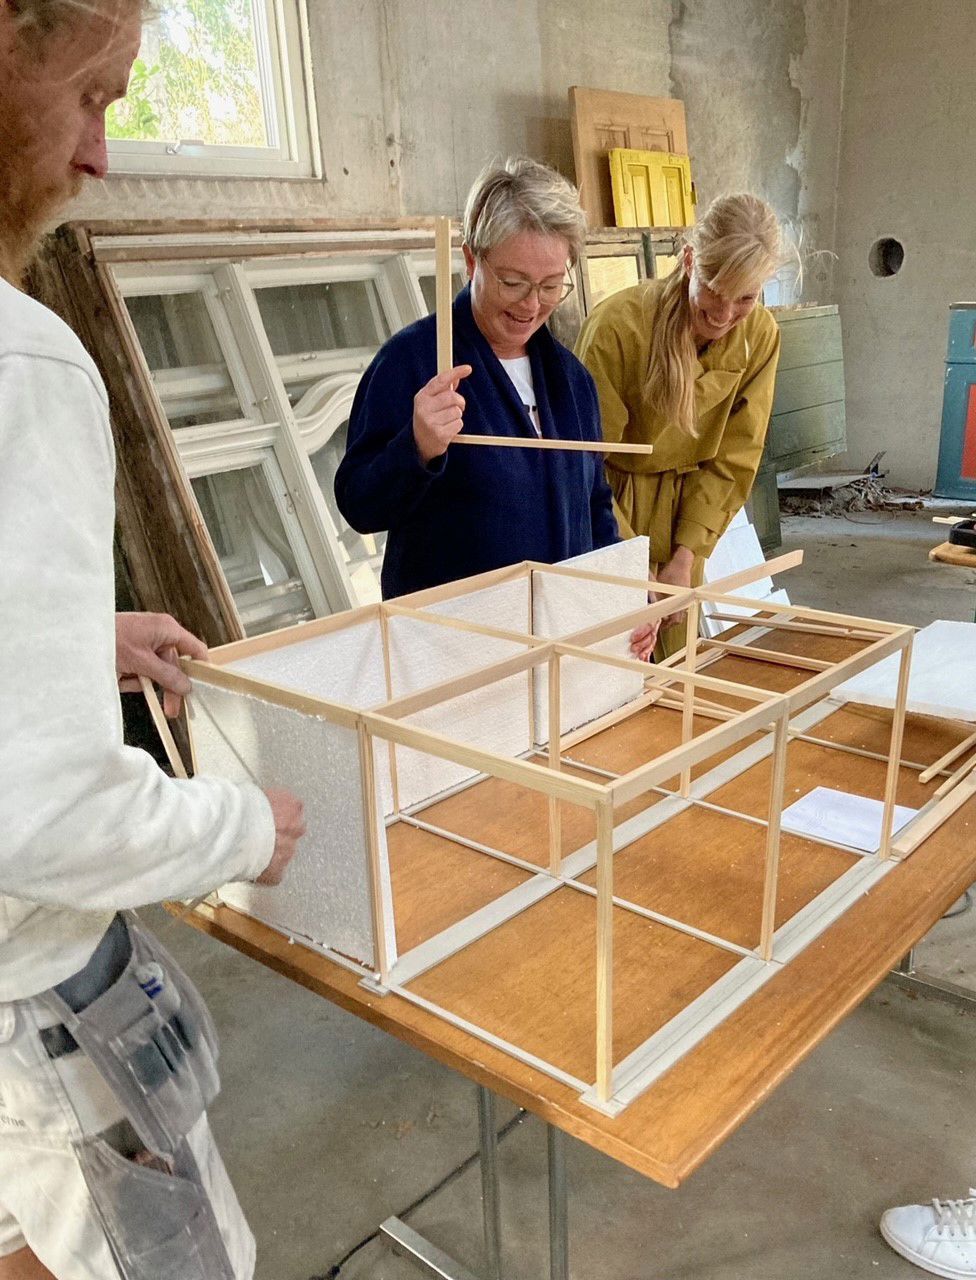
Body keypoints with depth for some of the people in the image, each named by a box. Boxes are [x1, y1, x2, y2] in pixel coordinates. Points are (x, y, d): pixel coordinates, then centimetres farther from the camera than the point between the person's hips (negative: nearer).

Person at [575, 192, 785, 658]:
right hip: (610, 504, -4)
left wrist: (687, 556, -9)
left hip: (684, 511, 4)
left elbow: (732, 460, -1)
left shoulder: (760, 334, -7)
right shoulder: (618, 324, -22)